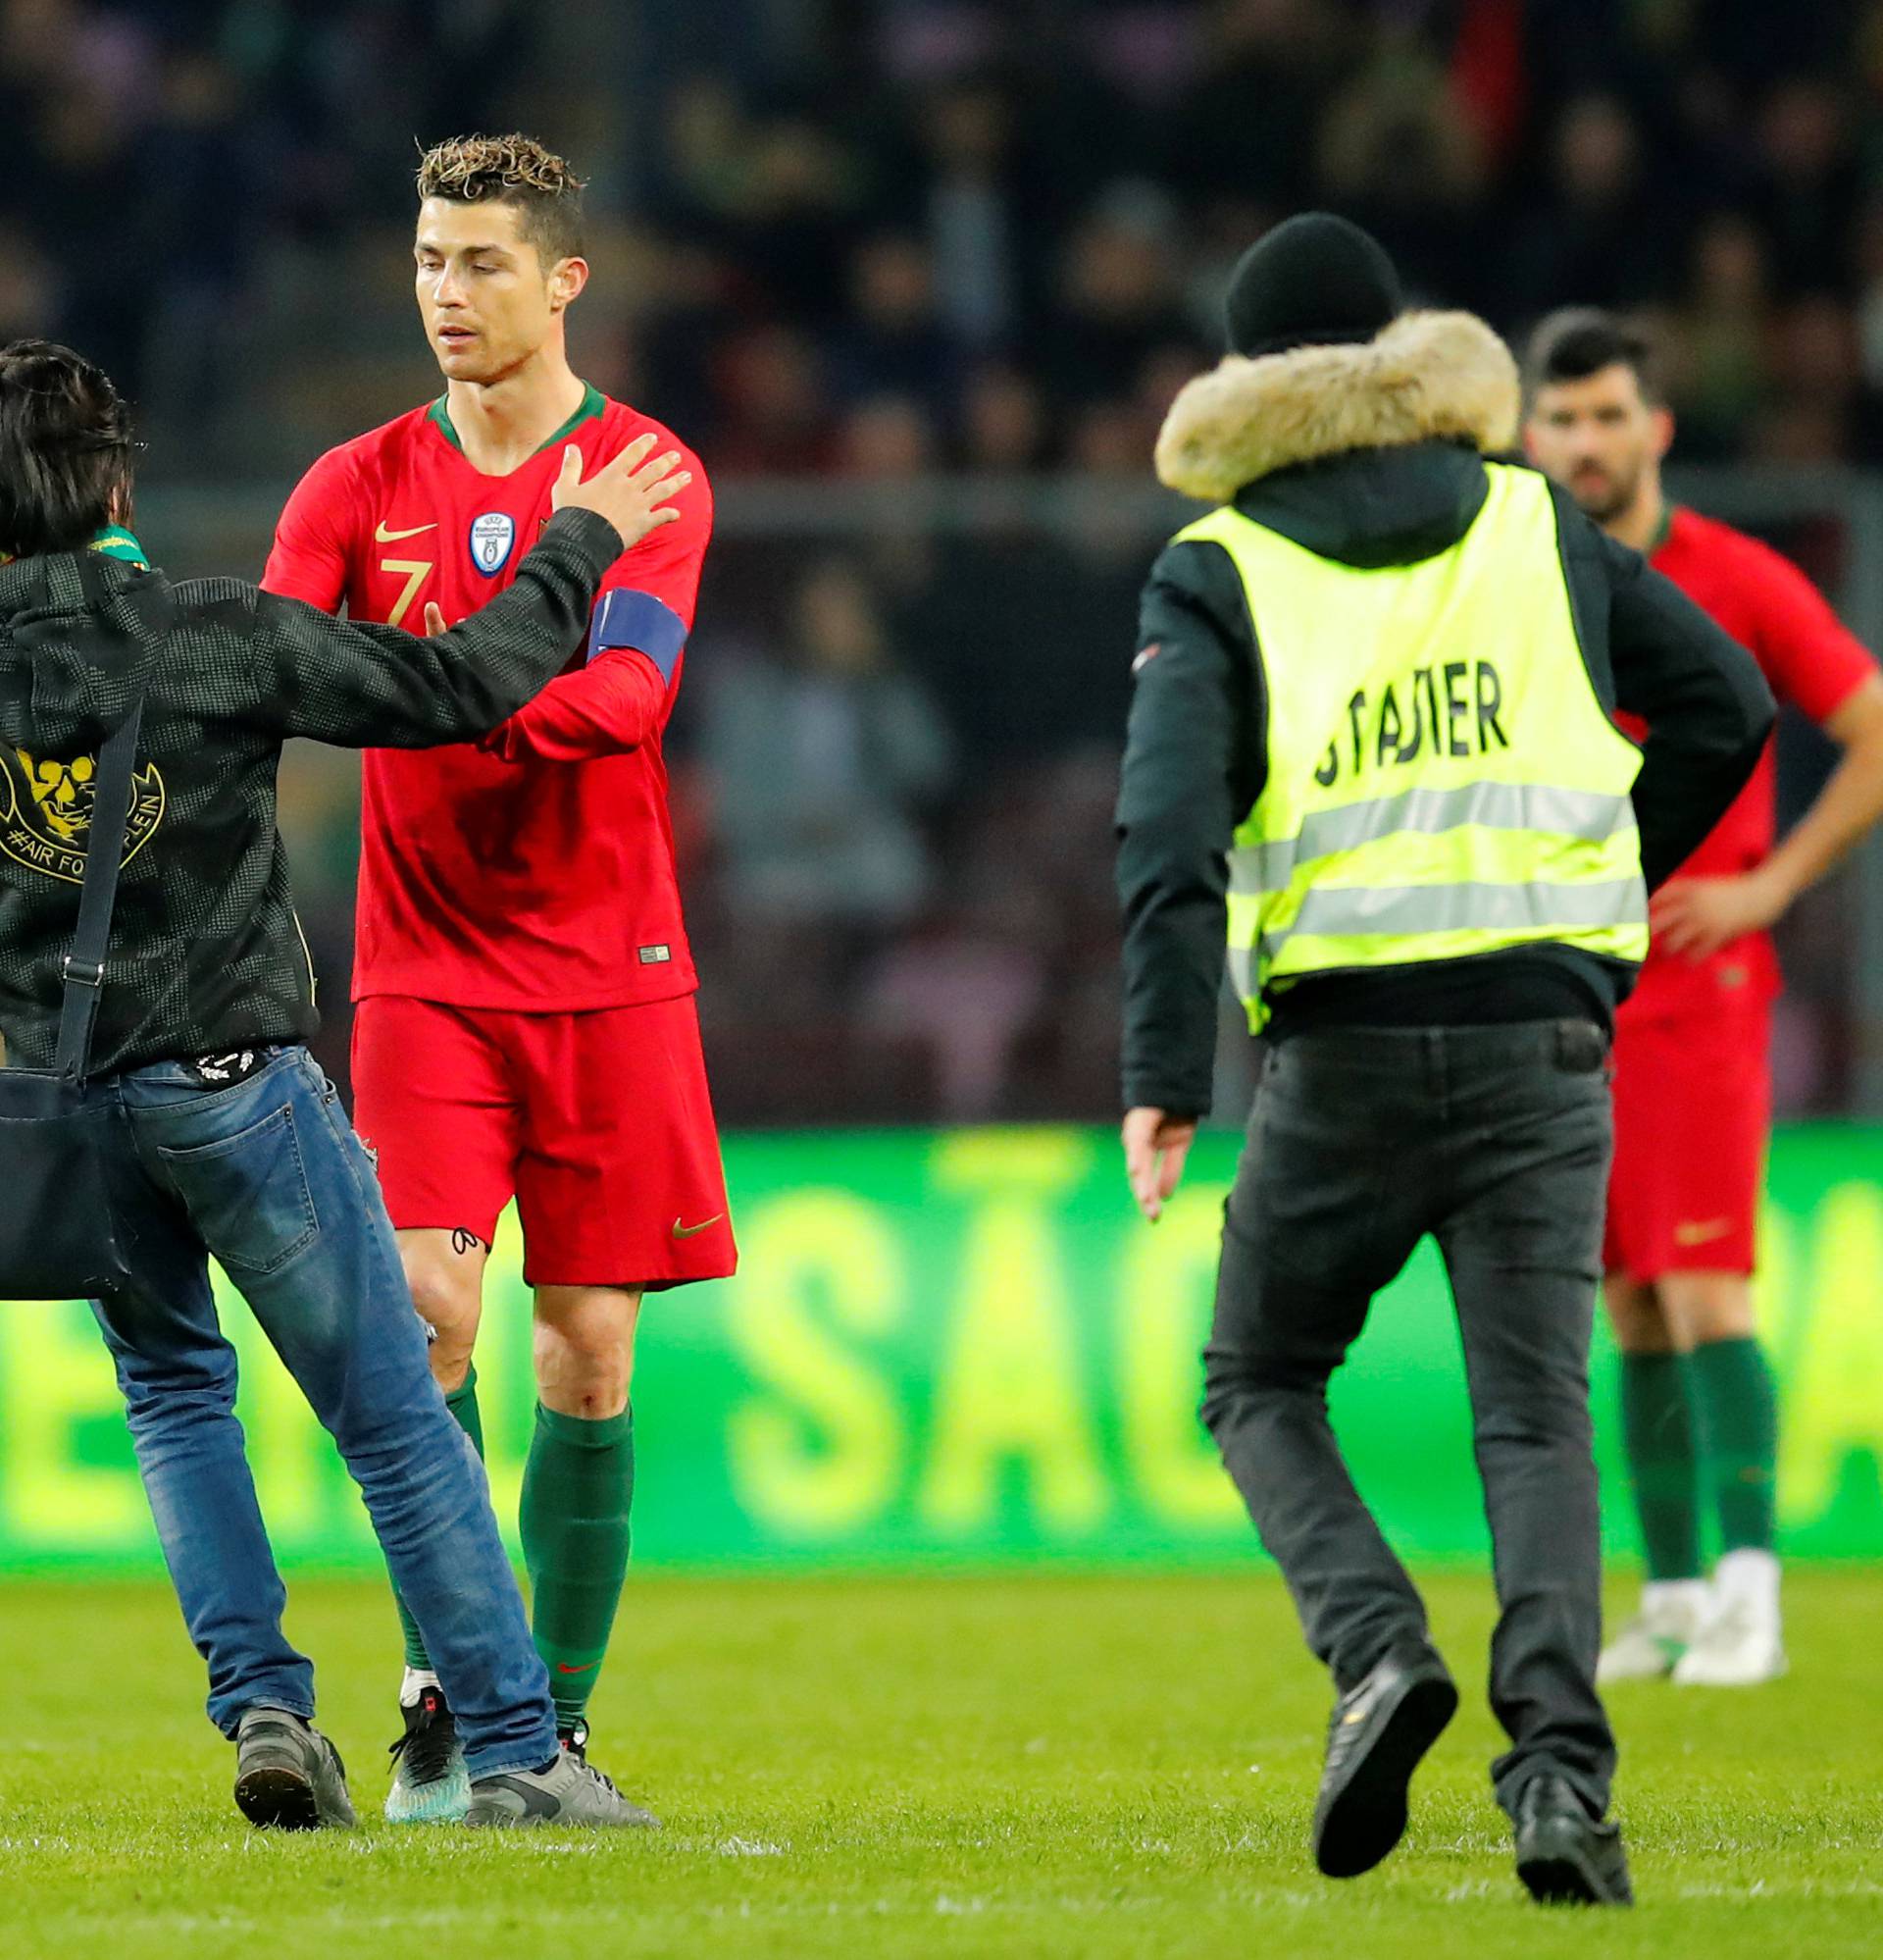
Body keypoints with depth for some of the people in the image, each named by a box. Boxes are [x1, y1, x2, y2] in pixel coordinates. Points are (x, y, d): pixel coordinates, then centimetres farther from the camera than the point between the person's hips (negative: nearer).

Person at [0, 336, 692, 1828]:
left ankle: (264, 1706, 10)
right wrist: (580, 542, 5)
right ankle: (513, 1750, 4)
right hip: (231, 1073, -3)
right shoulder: (210, 634, -11)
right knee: (394, 1414, 4)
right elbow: (457, 686, -8)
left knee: (173, 1385, 24)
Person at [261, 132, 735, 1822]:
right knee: (427, 1304, -15)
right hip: (426, 969, 1)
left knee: (588, 1354, 1)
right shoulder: (363, 485, 6)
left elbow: (624, 691, -17)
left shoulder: (648, 479, -1)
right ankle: (439, 1699, -9)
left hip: (607, 970, -1)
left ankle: (556, 1725, 11)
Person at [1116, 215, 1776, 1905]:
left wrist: (1164, 1073, -12)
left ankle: (1379, 1654, -10)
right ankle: (1558, 1759, -16)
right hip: (1542, 1029, 2)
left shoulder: (1217, 572, 4)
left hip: (1344, 1042, -2)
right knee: (1536, 1414, 3)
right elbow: (1724, 705, 12)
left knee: (1261, 1385, 15)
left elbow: (1173, 825, -9)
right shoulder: (1536, 526, 12)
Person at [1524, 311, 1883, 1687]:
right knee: (1634, 1313, 6)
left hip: (1702, 991, -4)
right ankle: (1675, 1599, 11)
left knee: (1704, 1294, -13)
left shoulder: (1741, 583, -4)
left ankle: (1751, 1589, -13)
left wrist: (1770, 885, -10)